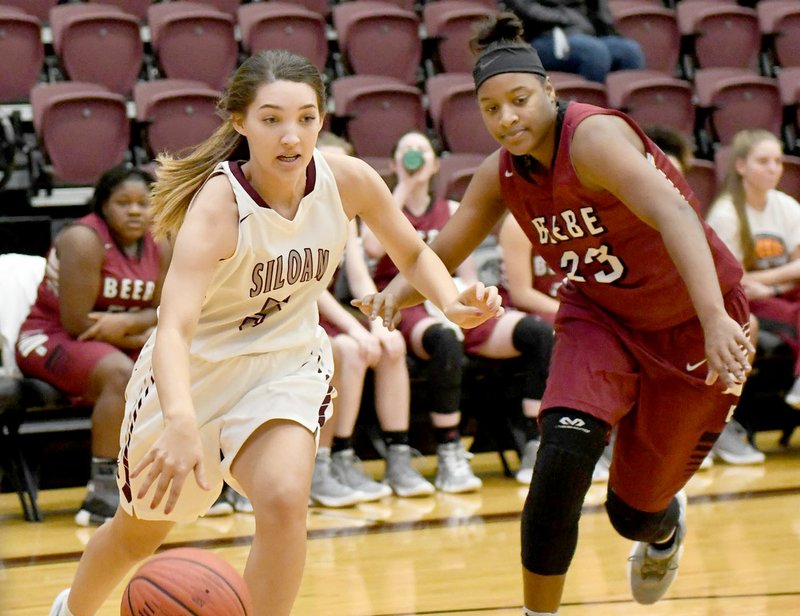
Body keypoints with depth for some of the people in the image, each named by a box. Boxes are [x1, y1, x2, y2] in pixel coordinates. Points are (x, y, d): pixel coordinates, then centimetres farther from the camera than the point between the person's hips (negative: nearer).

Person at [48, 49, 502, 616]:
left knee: (283, 501, -26)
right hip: (194, 370, -2)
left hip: (289, 362, 2)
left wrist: (452, 302, -21)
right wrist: (181, 424, -64)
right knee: (141, 528, 18)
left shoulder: (348, 181, -19)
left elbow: (413, 254, 1)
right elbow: (174, 329, -45)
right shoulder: (218, 206, -33)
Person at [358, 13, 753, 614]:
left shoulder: (593, 138, -29)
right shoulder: (501, 176, -8)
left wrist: (716, 320, -58)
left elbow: (673, 214, -44)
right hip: (600, 319, 4)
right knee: (563, 456, -24)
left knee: (633, 511, 6)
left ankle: (666, 526, 46)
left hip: (691, 325, -4)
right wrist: (395, 293, -26)